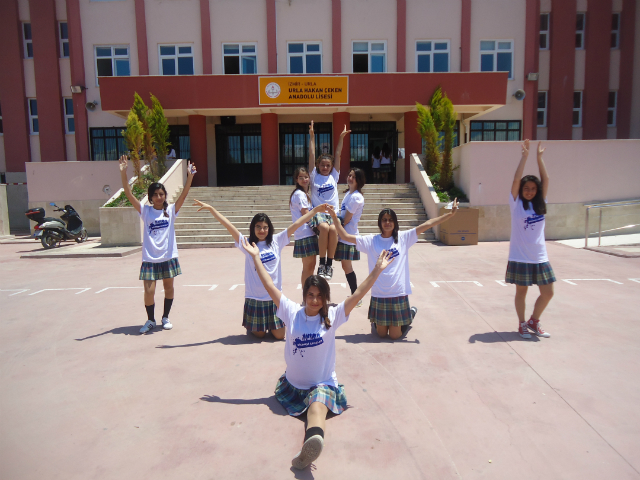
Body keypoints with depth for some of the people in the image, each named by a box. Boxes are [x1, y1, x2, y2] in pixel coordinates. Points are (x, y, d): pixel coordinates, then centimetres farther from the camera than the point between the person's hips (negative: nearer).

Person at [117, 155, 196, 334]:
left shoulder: (171, 210, -1)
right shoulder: (145, 211, -1)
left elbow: (184, 194, -14)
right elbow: (129, 194, -11)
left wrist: (190, 176, -28)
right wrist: (123, 173, -22)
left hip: (168, 256, 1)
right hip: (150, 258, -1)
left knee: (169, 288, 12)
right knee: (149, 291, -2)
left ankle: (165, 317, 32)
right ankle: (150, 320, 21)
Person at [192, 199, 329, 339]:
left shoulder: (277, 241, -1)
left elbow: (296, 224, -4)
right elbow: (229, 225, -11)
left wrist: (315, 210, -4)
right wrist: (211, 209, -16)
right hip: (255, 298, -1)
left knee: (279, 335, 8)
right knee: (259, 334, 11)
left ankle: (271, 325, 39)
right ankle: (253, 326, 43)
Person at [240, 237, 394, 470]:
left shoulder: (333, 316, -5)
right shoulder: (292, 312, -3)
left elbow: (357, 295, -13)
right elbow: (270, 286, -6)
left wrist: (377, 270, -22)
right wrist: (255, 257, -8)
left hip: (323, 383, 0)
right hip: (292, 383, 1)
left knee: (317, 408, -31)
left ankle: (308, 447, -61)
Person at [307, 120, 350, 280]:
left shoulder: (334, 175, 17)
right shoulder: (314, 175, 13)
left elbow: (338, 155, 14)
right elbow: (312, 155, 9)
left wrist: (341, 137, 11)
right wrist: (312, 136, 6)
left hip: (333, 212, 2)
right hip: (317, 212, -1)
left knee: (333, 229, -32)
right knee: (324, 228, -34)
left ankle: (329, 264, -22)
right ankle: (322, 263, -23)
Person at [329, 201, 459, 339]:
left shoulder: (403, 237, 0)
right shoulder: (371, 241, 0)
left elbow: (427, 224, -5)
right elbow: (345, 236, -2)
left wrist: (451, 213, -8)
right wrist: (334, 217, -10)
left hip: (399, 294, -1)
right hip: (379, 295, 1)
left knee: (395, 335, 8)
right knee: (381, 334, 10)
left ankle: (411, 313, 36)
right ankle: (377, 322, 44)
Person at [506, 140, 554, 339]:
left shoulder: (540, 204, 7)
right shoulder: (516, 204, -4)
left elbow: (545, 179, 2)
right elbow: (516, 179, -13)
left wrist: (539, 157, 0)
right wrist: (525, 155, -14)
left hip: (540, 257, 4)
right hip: (520, 257, -4)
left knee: (548, 293, 7)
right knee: (521, 292, 7)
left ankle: (534, 321, 28)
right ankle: (522, 324, 25)